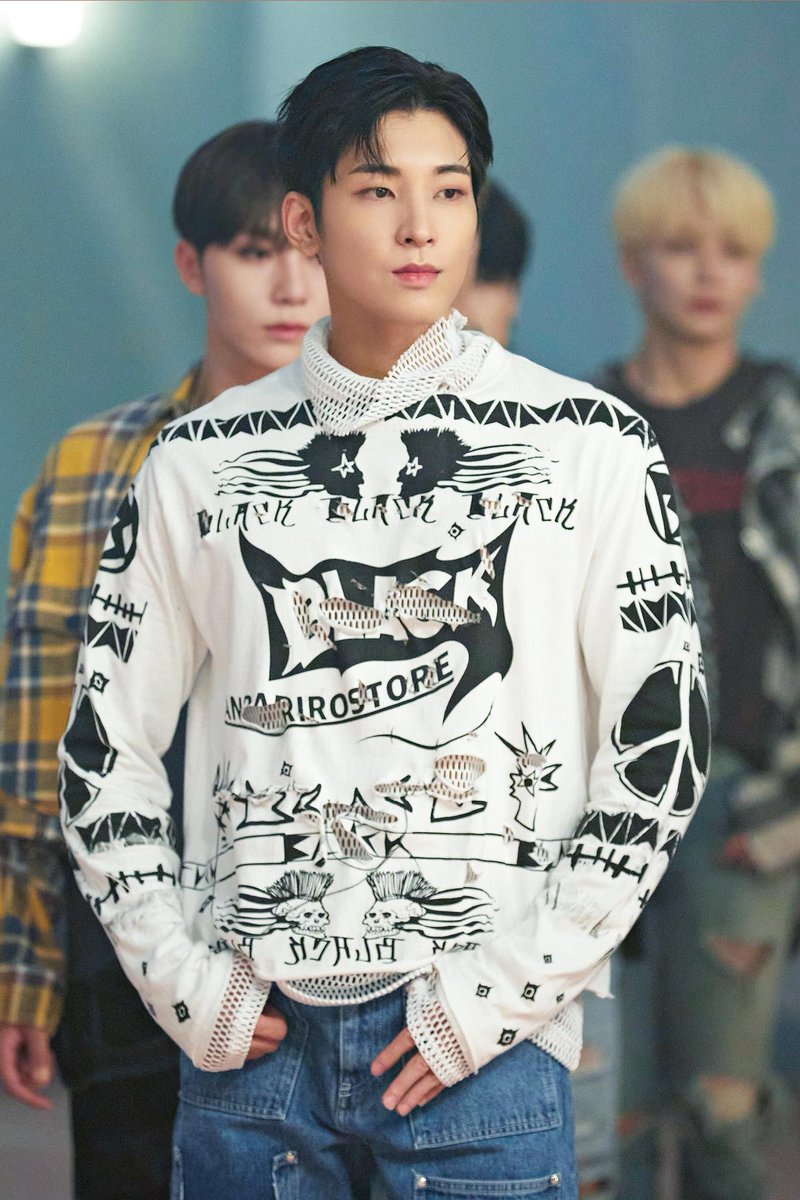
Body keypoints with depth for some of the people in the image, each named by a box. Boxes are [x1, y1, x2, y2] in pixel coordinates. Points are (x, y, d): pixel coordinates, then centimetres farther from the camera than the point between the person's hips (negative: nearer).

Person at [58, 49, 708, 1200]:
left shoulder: (590, 446, 1)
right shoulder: (200, 460, 7)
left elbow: (664, 740, -2)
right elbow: (107, 739, 11)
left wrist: (507, 988, -8)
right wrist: (177, 972, 0)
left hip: (485, 1041, -2)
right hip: (249, 1028, 2)